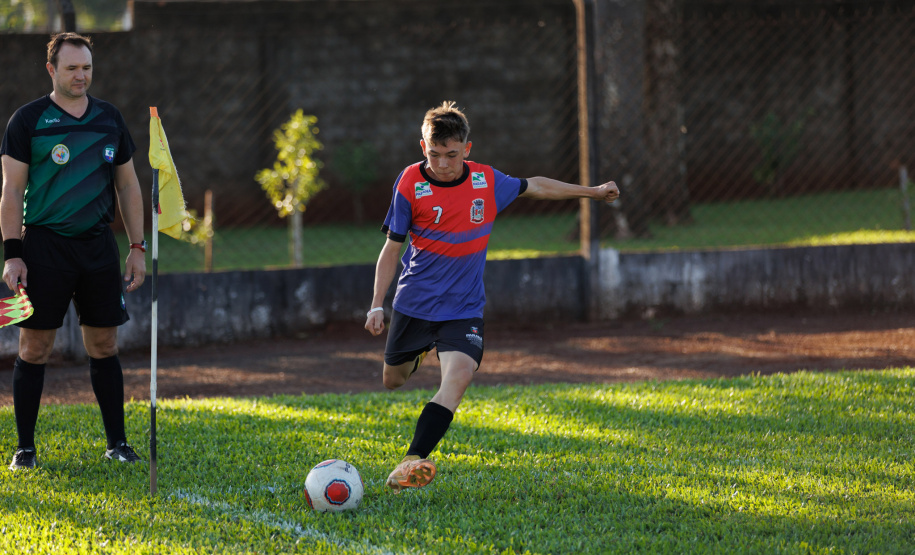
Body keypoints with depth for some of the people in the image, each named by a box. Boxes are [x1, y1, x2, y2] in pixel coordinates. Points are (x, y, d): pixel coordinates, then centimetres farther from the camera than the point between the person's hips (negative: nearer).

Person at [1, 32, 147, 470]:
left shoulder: (110, 119, 11)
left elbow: (127, 186, 16)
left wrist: (137, 248, 10)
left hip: (98, 244, 4)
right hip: (44, 245, -4)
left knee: (104, 346, 6)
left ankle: (117, 443, 13)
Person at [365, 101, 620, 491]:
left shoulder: (488, 182, -5)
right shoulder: (411, 185, -12)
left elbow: (533, 187, 15)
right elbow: (392, 248, -4)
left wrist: (591, 192, 23)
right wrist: (377, 305, -10)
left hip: (464, 309, 0)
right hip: (414, 303, 0)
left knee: (457, 379, -24)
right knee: (393, 382, 18)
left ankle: (412, 463, -31)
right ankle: (418, 351, 55)